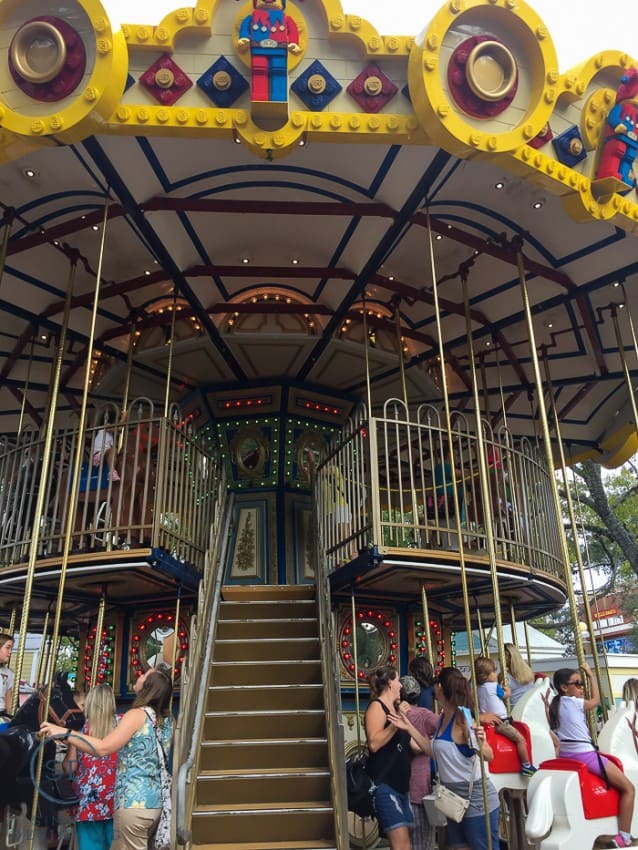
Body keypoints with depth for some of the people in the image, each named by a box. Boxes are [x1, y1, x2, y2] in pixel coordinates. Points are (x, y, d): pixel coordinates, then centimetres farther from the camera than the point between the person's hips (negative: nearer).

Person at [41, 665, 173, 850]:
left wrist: (64, 732, -19)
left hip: (134, 804, -8)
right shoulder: (167, 720, 8)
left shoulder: (137, 714, -14)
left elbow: (103, 748, -23)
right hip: (156, 802, 8)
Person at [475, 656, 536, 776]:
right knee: (520, 739, -5)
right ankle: (526, 766, -1)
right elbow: (506, 694, 3)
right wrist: (507, 690, 23)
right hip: (500, 722, -9)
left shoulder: (478, 688, 7)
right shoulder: (494, 686, -14)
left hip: (489, 721, 9)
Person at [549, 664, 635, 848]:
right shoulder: (575, 703, -12)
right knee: (628, 788, 2)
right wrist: (591, 675, 12)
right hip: (585, 755, -8)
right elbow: (596, 699, 6)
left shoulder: (554, 705, 8)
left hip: (565, 756, 9)